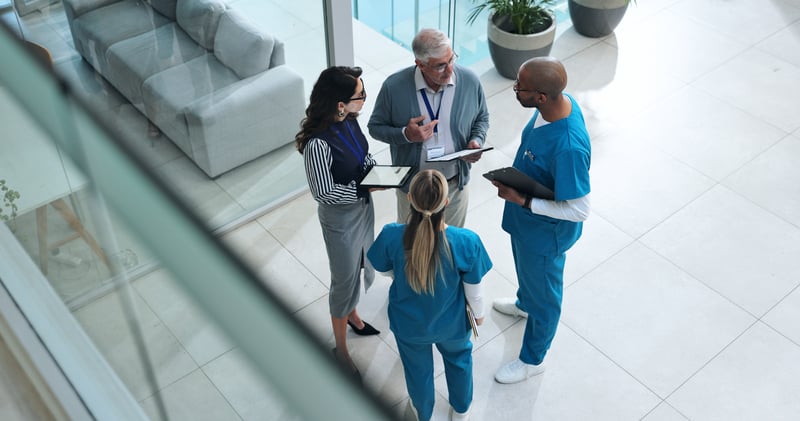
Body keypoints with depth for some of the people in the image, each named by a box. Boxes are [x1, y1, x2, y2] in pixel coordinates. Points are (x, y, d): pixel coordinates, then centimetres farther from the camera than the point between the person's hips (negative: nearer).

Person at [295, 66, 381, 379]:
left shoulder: (349, 120, -11)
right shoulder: (318, 144, -35)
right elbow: (324, 192, -25)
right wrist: (364, 188, -24)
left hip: (363, 205, 8)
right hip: (341, 217, -8)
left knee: (362, 265, 28)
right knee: (345, 279, 11)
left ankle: (351, 315, 56)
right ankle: (340, 347, 35)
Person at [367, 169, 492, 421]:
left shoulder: (391, 236, -32)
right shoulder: (466, 241, -34)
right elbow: (473, 289, -17)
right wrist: (479, 313, 6)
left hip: (408, 324, 0)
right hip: (451, 323, 0)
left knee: (417, 368, 31)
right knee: (458, 359, 34)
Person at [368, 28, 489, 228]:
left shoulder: (470, 82, -14)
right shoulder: (394, 87, -21)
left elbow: (481, 119, 4)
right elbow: (375, 126, -8)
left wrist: (477, 141, -17)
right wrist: (405, 134, -26)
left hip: (455, 185, 2)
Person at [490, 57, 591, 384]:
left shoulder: (569, 147, -42)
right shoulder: (558, 102, -16)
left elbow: (579, 211, -32)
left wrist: (522, 200, -30)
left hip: (545, 231, -8)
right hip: (525, 219, 8)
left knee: (543, 294, 18)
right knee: (525, 267, 36)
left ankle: (532, 359, 44)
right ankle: (524, 303, 68)